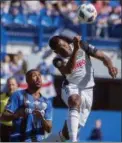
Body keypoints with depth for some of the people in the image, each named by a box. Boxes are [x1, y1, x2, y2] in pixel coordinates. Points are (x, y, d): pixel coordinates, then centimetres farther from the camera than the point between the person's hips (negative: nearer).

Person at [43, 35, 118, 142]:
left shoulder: (82, 47, -4)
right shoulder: (58, 61, -10)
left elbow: (103, 57, -2)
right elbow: (68, 70, -32)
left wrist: (110, 66, -24)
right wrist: (75, 50, -42)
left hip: (87, 91, 3)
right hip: (71, 89, -3)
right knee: (75, 101, -42)